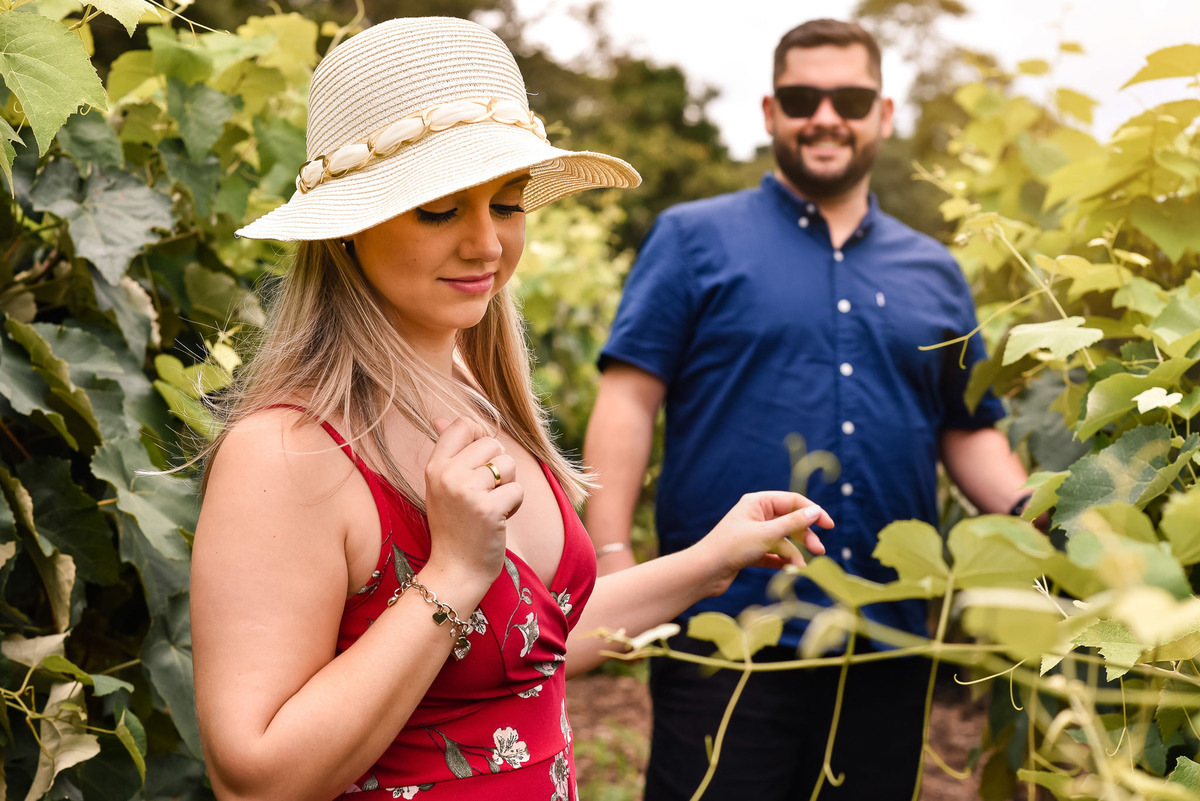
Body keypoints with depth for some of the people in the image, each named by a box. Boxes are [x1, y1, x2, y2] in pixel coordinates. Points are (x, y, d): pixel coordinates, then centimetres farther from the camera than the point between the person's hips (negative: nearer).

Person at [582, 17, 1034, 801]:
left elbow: (969, 433, 17)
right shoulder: (695, 238, 2)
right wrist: (612, 557, -14)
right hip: (723, 632, -4)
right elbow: (629, 398, -4)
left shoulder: (935, 273, 14)